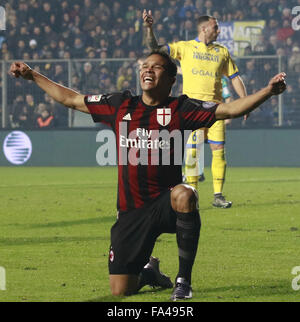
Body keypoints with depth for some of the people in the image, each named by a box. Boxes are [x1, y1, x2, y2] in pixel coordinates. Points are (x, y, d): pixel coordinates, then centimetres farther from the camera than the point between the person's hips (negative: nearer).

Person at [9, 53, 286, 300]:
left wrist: (268, 91, -22)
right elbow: (69, 98, 19)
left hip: (166, 204, -3)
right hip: (131, 212, 3)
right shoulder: (120, 105, 8)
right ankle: (148, 273, 36)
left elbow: (228, 110, -9)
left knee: (184, 195, -40)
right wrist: (32, 75, 21)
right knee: (120, 291, -4)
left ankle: (183, 279, -23)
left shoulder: (179, 109, -1)